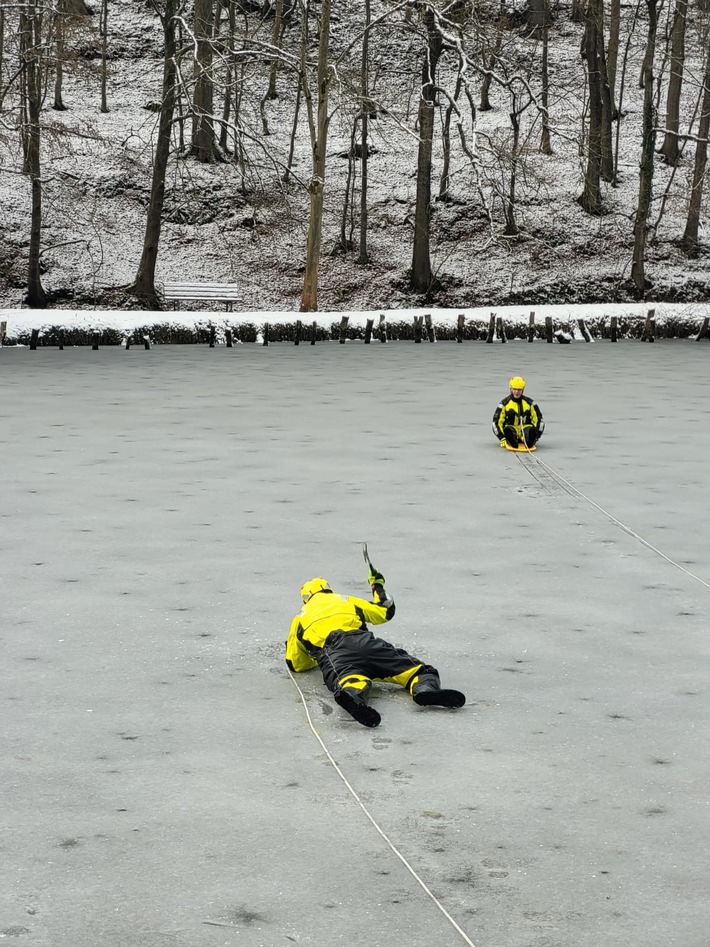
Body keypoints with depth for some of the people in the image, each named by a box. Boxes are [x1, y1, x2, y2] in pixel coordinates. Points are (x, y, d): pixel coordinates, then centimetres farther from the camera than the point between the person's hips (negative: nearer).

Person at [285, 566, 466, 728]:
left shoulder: (300, 618, 34)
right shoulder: (346, 600, 37)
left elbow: (295, 664, 38)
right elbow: (385, 611, 44)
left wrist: (317, 656, 59)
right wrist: (377, 584, 62)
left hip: (330, 652, -1)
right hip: (362, 641, 1)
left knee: (351, 681, -34)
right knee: (418, 669, 0)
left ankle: (352, 695, -74)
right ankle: (426, 688, -39)